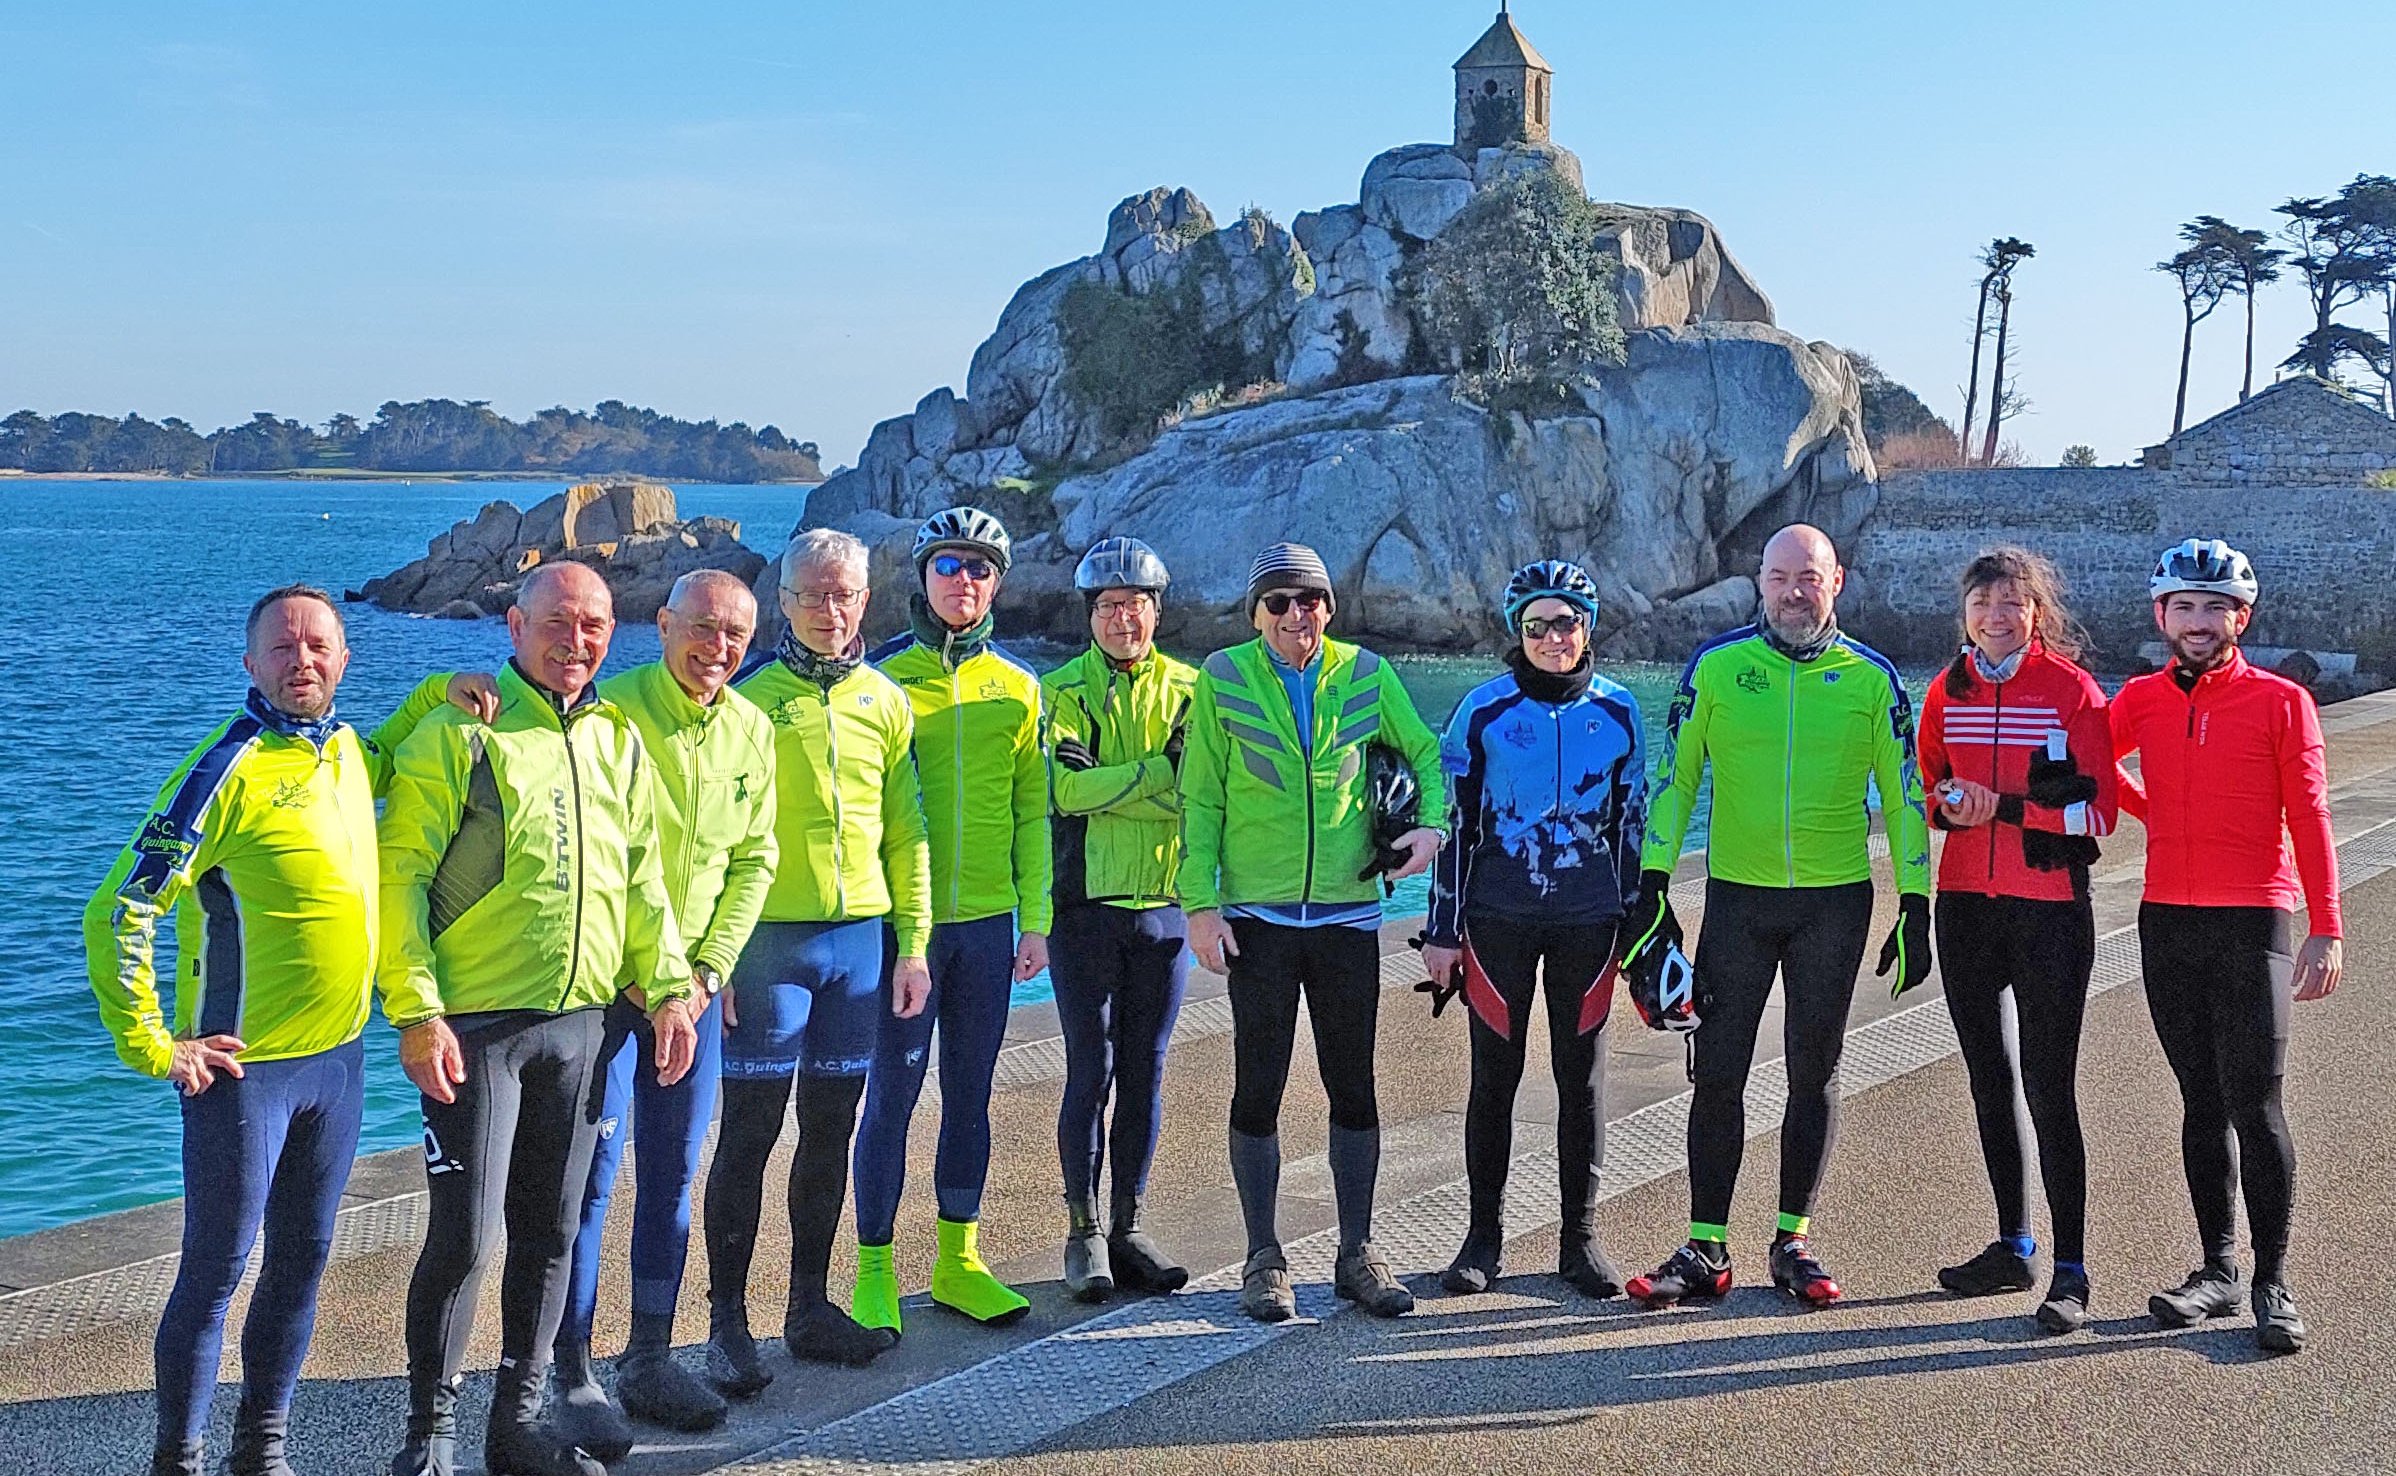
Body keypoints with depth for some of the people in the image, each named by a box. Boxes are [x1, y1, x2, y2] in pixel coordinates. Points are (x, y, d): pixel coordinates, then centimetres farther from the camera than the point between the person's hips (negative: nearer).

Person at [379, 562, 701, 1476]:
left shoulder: (619, 740, 11)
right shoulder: (460, 732, -7)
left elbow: (642, 878, 18)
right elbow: (400, 873, -10)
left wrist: (666, 987, 11)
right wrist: (416, 1011, -16)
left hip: (580, 1023, 5)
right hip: (475, 1024, -5)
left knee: (551, 1232, 11)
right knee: (465, 1234, -5)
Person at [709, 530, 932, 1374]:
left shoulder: (886, 702, 9)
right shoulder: (748, 697, -4)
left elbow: (905, 833, 13)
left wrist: (913, 944, 8)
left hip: (861, 938, 4)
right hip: (770, 938, -4)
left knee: (831, 1127, 11)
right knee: (751, 1131, -1)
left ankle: (810, 1306, 22)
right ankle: (728, 1320, 8)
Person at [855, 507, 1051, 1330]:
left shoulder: (1017, 688, 8)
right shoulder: (884, 679, -2)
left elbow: (1033, 811, 10)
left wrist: (1035, 919, 5)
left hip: (988, 922, 3)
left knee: (970, 1095, 11)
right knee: (892, 1096, 0)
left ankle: (959, 1261, 22)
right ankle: (874, 1267, 12)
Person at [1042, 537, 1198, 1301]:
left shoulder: (1187, 689, 6)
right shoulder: (1061, 690, -1)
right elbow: (1066, 785, -16)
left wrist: (1107, 787, -17)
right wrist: (1161, 767, -16)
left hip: (1164, 908, 2)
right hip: (1087, 906, -2)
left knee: (1146, 1071, 8)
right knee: (1091, 1068, 0)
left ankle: (1127, 1226, 19)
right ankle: (1083, 1230, 12)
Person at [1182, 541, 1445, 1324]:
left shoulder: (1366, 674, 2)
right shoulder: (1223, 679, -2)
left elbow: (1425, 753, 14)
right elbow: (1200, 799, 0)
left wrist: (1432, 822, -5)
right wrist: (1200, 902, -6)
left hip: (1348, 914, 2)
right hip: (1257, 916, -1)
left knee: (1353, 1086, 7)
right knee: (1258, 1089, 3)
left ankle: (1356, 1253, 20)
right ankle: (1265, 1260, 15)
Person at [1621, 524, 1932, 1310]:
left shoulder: (1871, 677, 2)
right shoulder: (1715, 665, 0)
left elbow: (1902, 794, 6)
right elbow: (1675, 776, 3)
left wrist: (1915, 907, 1)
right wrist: (1653, 887, -3)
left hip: (1835, 901, 0)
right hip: (1737, 897, 0)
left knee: (1814, 1072, 8)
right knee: (1717, 1070, 1)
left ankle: (1794, 1243, 19)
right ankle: (1705, 1251, 9)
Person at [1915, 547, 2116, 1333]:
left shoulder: (2072, 690, -6)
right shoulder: (1948, 691, 8)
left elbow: (2095, 810, -10)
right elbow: (1925, 784, 15)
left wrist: (2005, 805, -20)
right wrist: (1947, 802, -7)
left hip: (2049, 909, -5)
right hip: (1966, 905, 5)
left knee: (2048, 1087, -6)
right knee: (1988, 1080, 13)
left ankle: (2070, 1269, 1)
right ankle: (2012, 1247, 26)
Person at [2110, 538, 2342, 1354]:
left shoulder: (2281, 701, -2)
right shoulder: (2141, 699, 7)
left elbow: (2308, 819, -5)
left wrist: (2325, 928, -11)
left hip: (2252, 925, -4)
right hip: (2167, 922, 4)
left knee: (2255, 1107, -5)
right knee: (2201, 1103, 10)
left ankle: (2273, 1284, 4)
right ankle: (2218, 1270, 19)